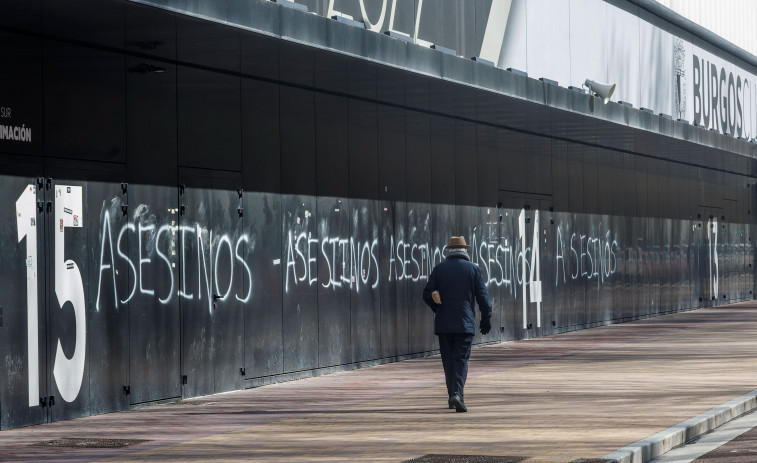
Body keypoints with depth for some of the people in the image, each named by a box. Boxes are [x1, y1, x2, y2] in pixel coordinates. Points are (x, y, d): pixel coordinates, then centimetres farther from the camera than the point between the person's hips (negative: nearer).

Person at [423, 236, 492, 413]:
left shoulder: (439, 268, 2)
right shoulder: (473, 269, -1)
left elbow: (427, 294, 1)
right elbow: (483, 297, -1)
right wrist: (486, 318, 9)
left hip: (443, 323, 2)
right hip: (465, 322, -2)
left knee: (448, 359, 11)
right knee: (461, 359, -2)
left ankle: (452, 397, 15)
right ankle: (457, 393, -21)